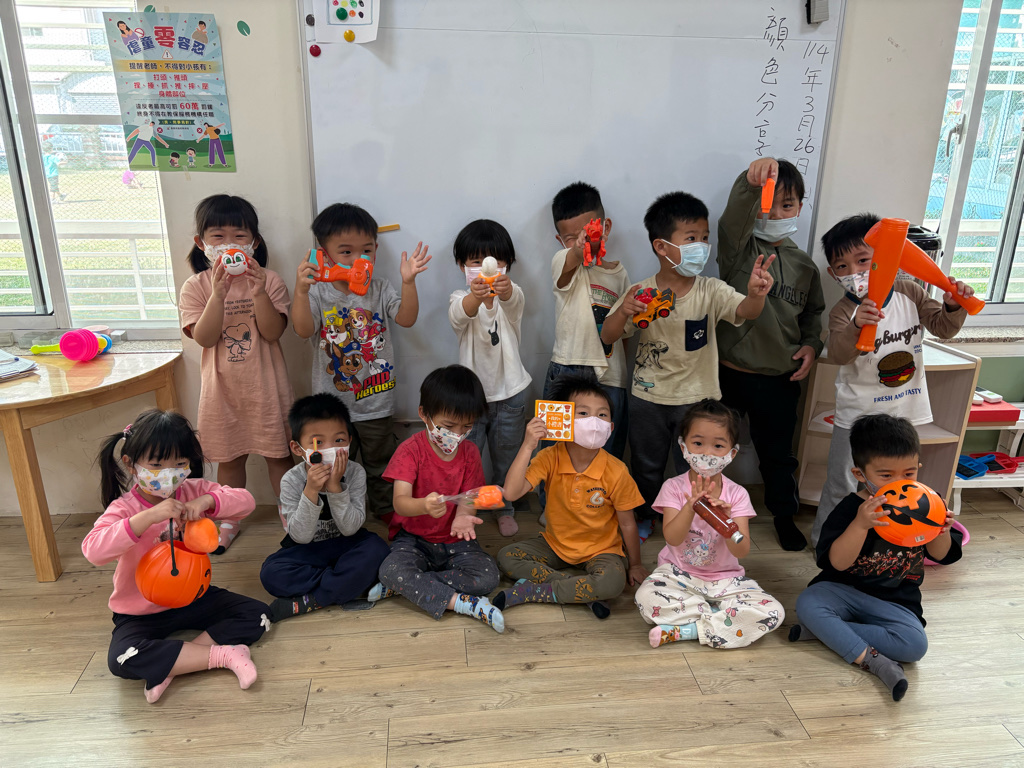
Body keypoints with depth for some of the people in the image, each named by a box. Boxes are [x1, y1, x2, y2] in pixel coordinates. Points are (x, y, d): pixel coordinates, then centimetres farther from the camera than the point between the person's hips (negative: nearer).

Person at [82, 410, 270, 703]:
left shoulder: (194, 491, -6)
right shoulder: (124, 508, -17)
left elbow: (245, 501, -13)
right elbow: (93, 550, -36)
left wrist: (207, 501, -32)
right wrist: (150, 516, -44)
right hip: (141, 611, -3)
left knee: (257, 615, -14)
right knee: (123, 660, -32)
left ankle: (170, 663, -15)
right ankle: (224, 654, -23)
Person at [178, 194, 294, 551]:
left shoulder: (269, 280, -4)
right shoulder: (196, 286, -2)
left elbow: (273, 332, -14)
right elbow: (204, 338, -14)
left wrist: (258, 291, -26)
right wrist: (218, 293, -25)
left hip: (266, 386, -1)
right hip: (223, 388, 1)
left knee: (279, 453, 10)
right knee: (229, 458, 15)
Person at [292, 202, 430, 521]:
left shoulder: (380, 289, -3)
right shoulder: (318, 293, -9)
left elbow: (407, 319, -14)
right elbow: (303, 330, -22)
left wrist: (408, 282, -28)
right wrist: (301, 290, -36)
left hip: (376, 402, 1)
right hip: (332, 402, -1)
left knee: (381, 461, 18)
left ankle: (387, 509, 39)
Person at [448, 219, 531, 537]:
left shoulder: (511, 295, -5)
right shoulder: (461, 298, -6)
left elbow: (515, 301, -32)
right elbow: (459, 316, -32)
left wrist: (505, 290, -58)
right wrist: (475, 296, -56)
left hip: (511, 394, 1)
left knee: (506, 457, 16)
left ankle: (504, 509, 36)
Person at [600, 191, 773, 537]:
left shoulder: (711, 291, -11)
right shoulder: (640, 294, -9)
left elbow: (744, 311, -28)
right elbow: (607, 337, -8)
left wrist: (755, 295, -51)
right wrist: (623, 312, -28)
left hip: (696, 398, -1)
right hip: (648, 396, 1)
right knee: (646, 464, 20)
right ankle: (645, 516, 45)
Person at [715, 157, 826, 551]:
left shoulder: (805, 266, 7)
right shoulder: (739, 246, -7)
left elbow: (813, 313, 20)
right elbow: (736, 215, -30)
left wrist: (811, 344, 0)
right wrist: (752, 182, -50)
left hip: (780, 378, 3)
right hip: (729, 372, -3)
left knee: (778, 453, 18)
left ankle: (784, 514, 41)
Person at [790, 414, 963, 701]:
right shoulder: (851, 509, -15)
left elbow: (943, 556, 4)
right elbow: (836, 562, -25)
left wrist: (941, 531, -19)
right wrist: (860, 525, -39)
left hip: (894, 601, 2)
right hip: (844, 590, -2)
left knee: (915, 645, -26)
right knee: (807, 603, -29)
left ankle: (823, 631, -18)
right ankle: (872, 660, -27)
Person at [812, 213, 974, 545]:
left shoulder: (909, 293, -5)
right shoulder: (843, 311, -18)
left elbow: (942, 327, 2)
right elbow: (837, 354, -34)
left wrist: (953, 307, -19)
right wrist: (856, 325, -53)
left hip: (903, 410, 4)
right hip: (858, 414, -4)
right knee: (841, 485, 6)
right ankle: (824, 540, 25)